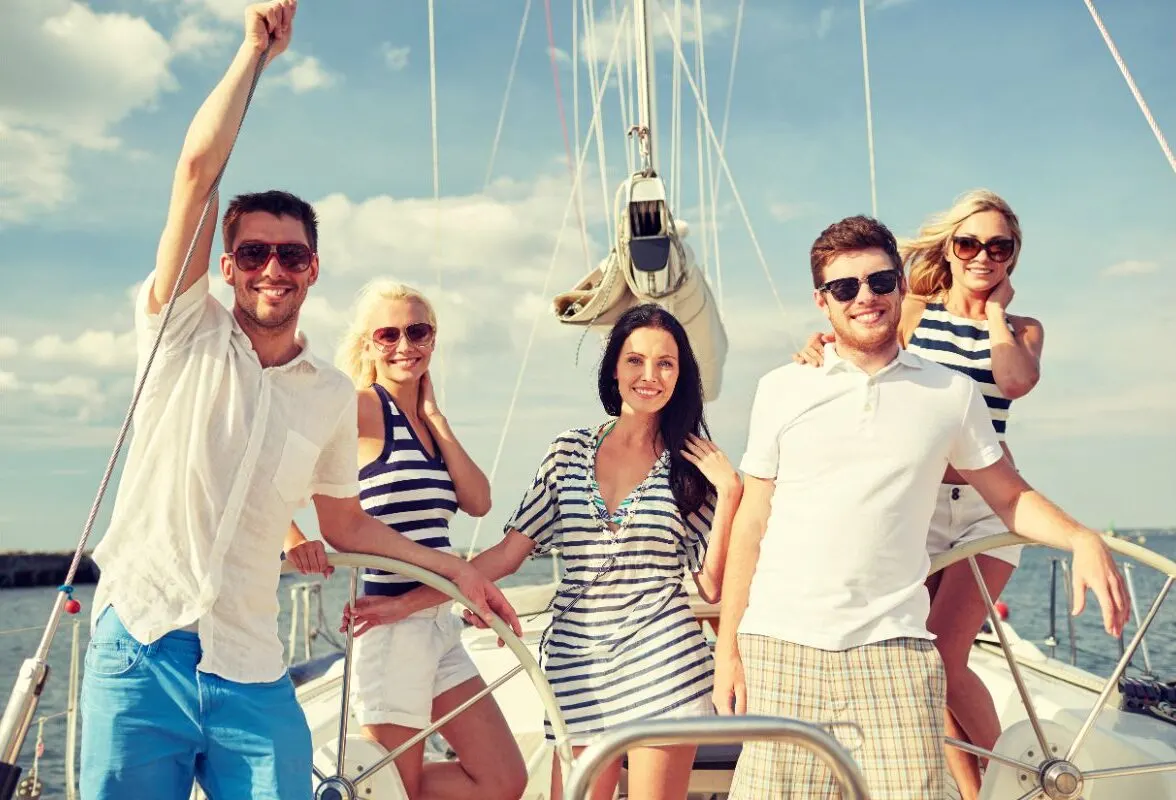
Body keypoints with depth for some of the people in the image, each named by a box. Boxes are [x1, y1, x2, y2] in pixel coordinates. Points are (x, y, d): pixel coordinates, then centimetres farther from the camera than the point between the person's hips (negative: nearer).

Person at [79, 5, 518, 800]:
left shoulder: (334, 396, 8)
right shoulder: (187, 333, -1)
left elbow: (346, 523, 19)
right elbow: (197, 171, -11)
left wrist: (456, 569, 15)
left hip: (251, 674, 3)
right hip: (142, 646, -2)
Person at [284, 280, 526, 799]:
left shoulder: (424, 421, 14)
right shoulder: (364, 406, -8)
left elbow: (477, 501, 0)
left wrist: (433, 413, 0)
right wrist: (293, 536, -29)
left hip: (438, 626, 8)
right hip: (390, 625, -8)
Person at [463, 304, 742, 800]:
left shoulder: (690, 462, 3)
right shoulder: (569, 452, 7)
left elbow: (712, 586, 0)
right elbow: (508, 552, 5)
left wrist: (728, 491, -8)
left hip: (662, 666, -2)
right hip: (576, 669, 2)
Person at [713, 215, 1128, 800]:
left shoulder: (951, 394, 9)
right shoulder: (781, 389, 8)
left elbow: (1011, 496, 15)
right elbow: (752, 523, 8)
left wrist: (1082, 540, -5)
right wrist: (727, 650, 5)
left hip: (891, 647, 0)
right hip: (779, 643, 0)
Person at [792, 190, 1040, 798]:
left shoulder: (1023, 329, 9)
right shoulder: (915, 312, 6)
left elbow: (1017, 382, -13)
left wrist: (994, 309, -1)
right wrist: (821, 347, -29)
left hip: (988, 505, -1)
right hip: (916, 501, 1)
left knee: (943, 656, -11)